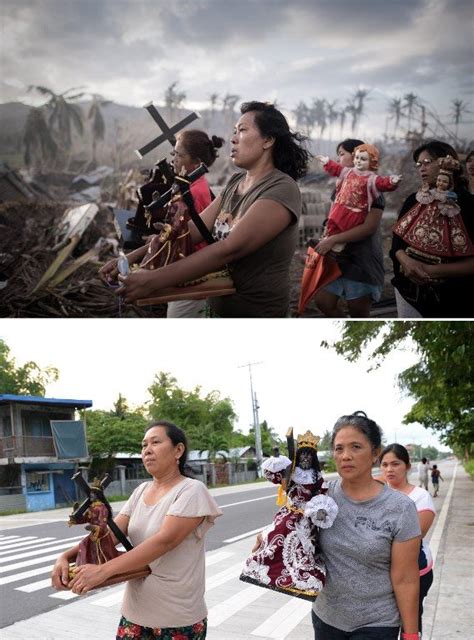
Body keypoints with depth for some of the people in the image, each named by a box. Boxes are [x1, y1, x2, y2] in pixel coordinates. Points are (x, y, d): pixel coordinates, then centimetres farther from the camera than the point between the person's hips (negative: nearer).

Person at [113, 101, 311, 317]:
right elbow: (195, 229, -2)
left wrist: (153, 280, -33)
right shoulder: (235, 182, 4)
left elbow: (230, 249, -29)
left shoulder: (282, 189, -20)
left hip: (257, 311, -6)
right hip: (218, 305, 6)